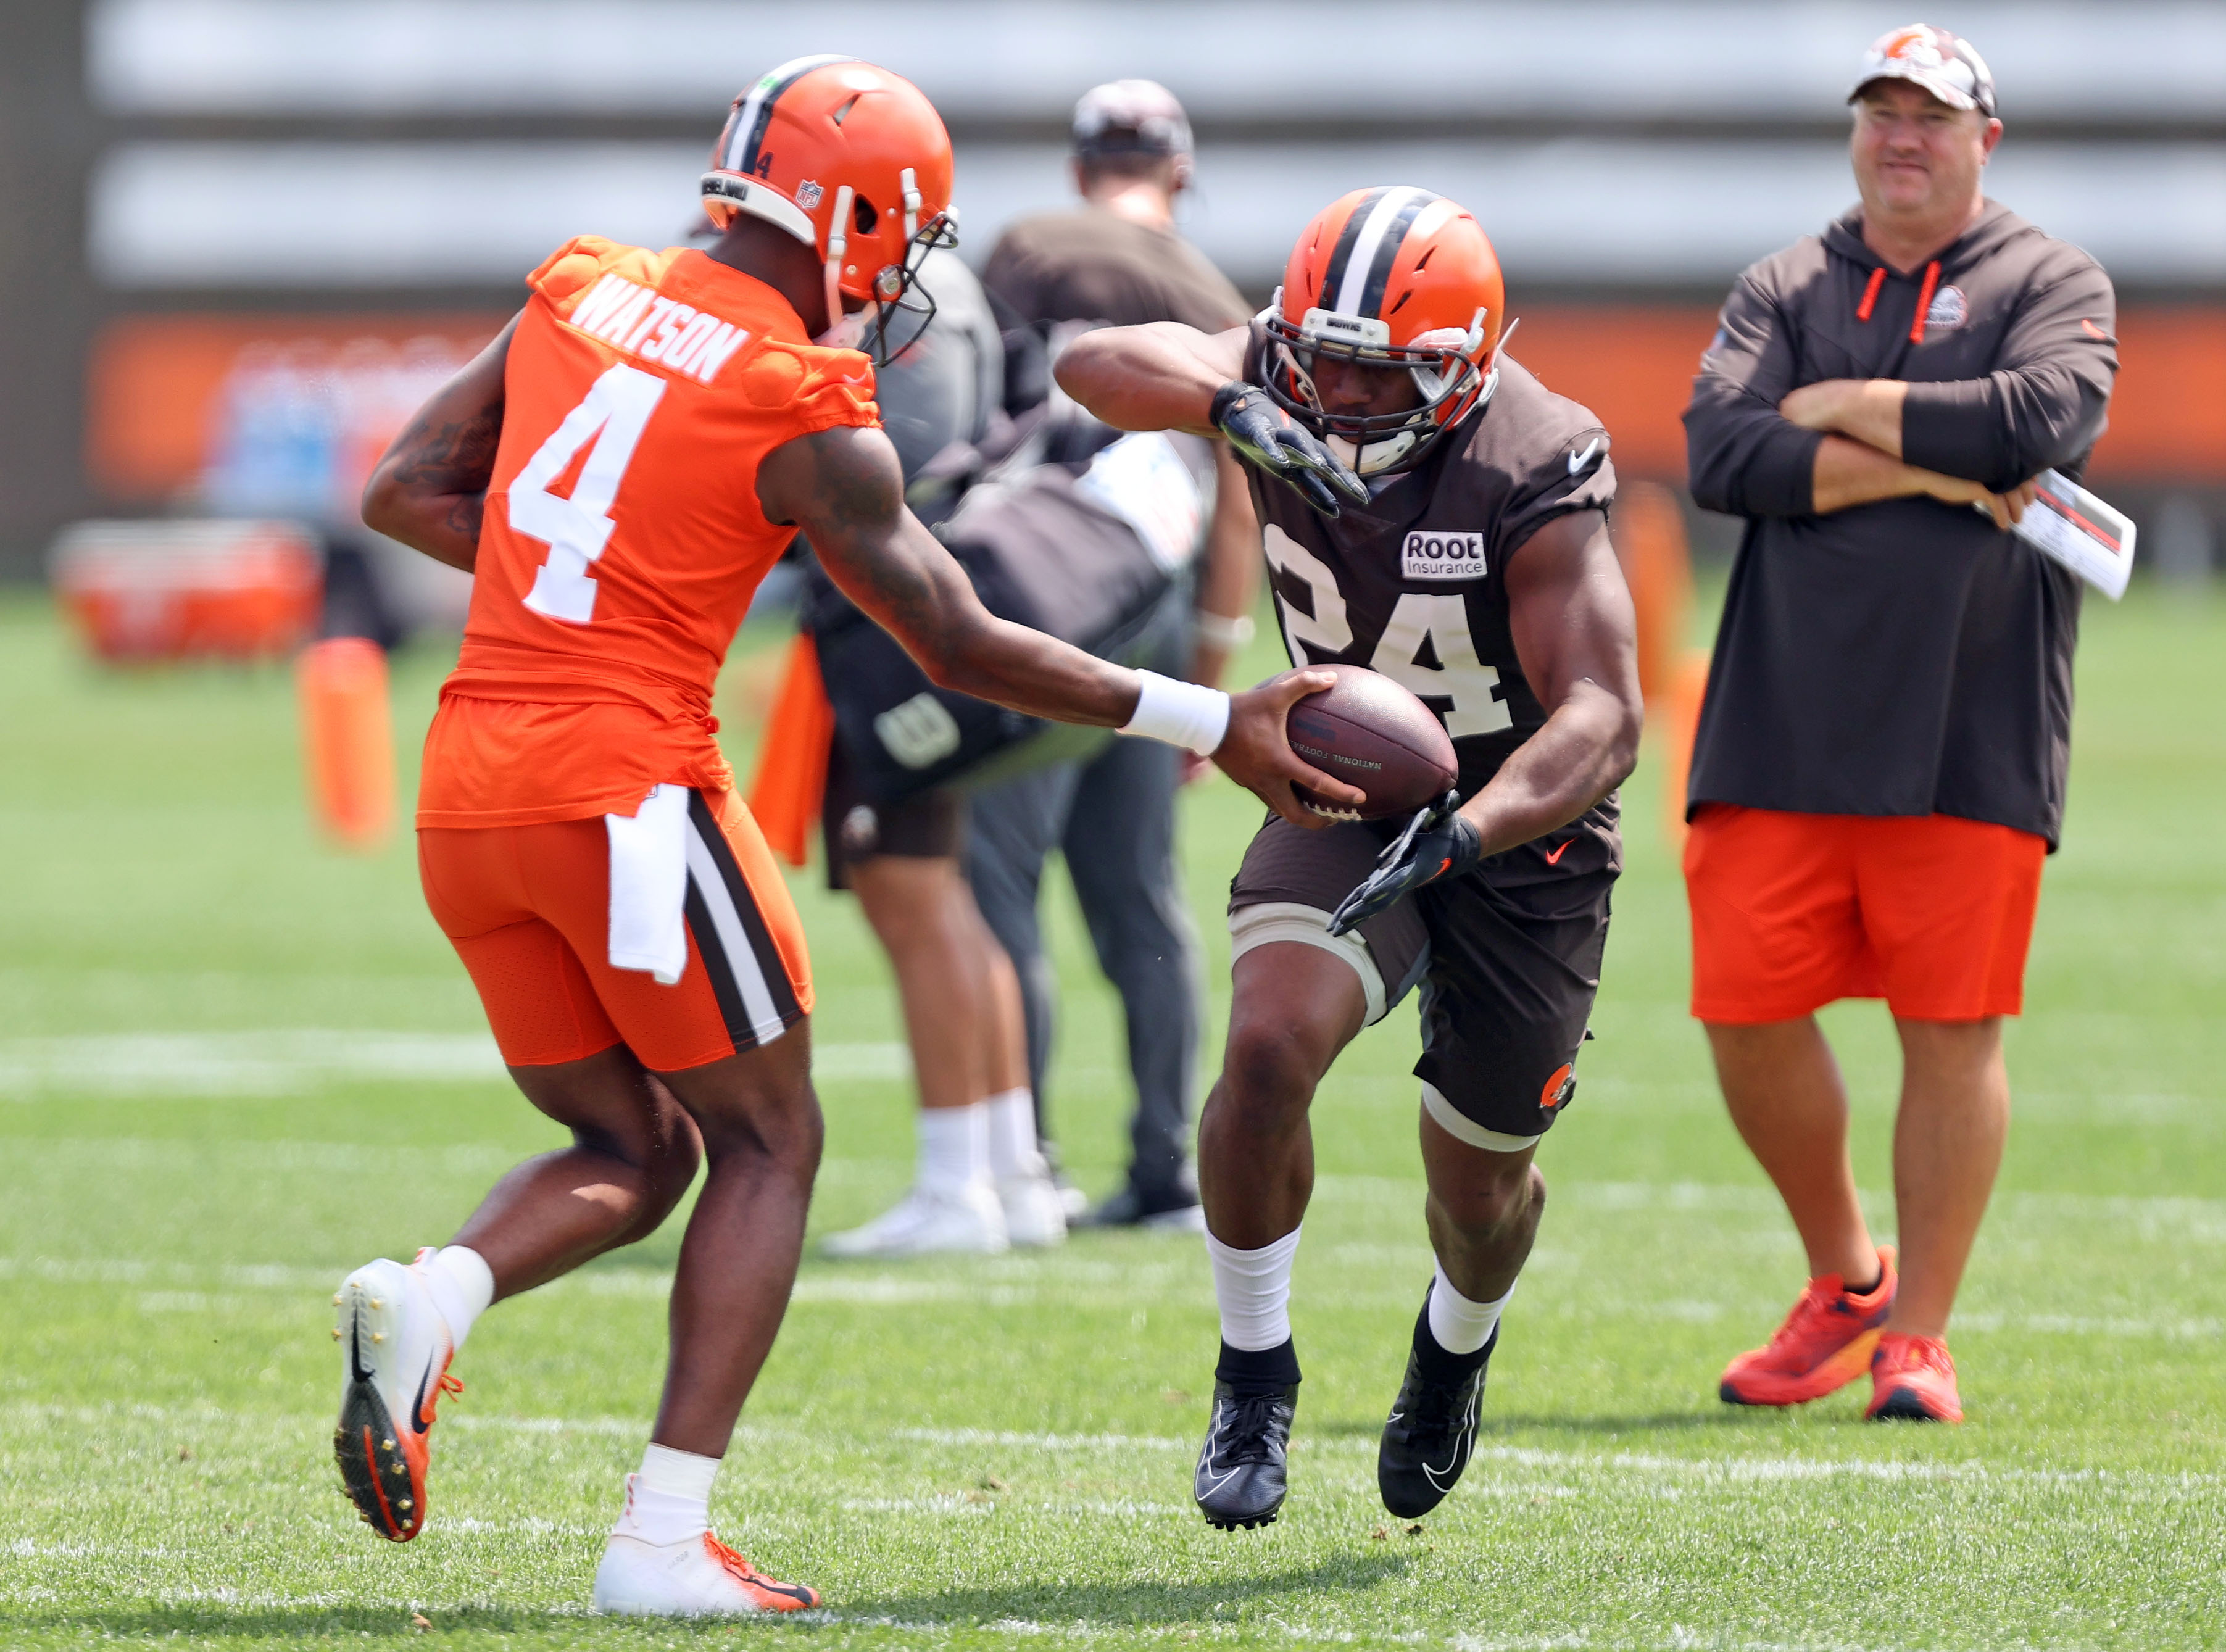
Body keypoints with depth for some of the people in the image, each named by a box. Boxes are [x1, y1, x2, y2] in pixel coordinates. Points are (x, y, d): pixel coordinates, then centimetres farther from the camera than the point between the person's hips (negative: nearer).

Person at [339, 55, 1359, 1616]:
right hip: (626, 785, -6)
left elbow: (403, 493, 16)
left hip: (466, 786, 6)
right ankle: (664, 1538, 0)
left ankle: (424, 1301, -11)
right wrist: (1211, 723, 6)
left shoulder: (578, 295, 9)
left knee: (632, 1151, 19)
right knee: (768, 1145, 11)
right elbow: (966, 648, 0)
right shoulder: (810, 420, -7)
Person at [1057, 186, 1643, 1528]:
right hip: (1349, 796, 2)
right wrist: (1230, 405, -49)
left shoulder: (1532, 481, -31)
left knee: (1481, 1184, 11)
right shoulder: (1289, 386, -18)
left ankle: (1458, 1347, 48)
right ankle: (1255, 1378, -5)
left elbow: (1604, 719, -37)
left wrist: (1462, 834, -54)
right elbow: (1101, 361, -29)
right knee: (1271, 1048, -26)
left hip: (1523, 824, -2)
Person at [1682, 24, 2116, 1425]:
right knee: (1748, 1012, 0)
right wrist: (1931, 466, -11)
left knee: (1952, 1030, -3)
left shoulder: (2051, 283, 6)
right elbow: (1723, 452, -4)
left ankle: (1919, 1333, 8)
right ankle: (1844, 1283, 21)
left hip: (1970, 731, -3)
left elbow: (2044, 418, -15)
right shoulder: (1786, 290, 14)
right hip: (1785, 720, 3)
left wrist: (1843, 410, -6)